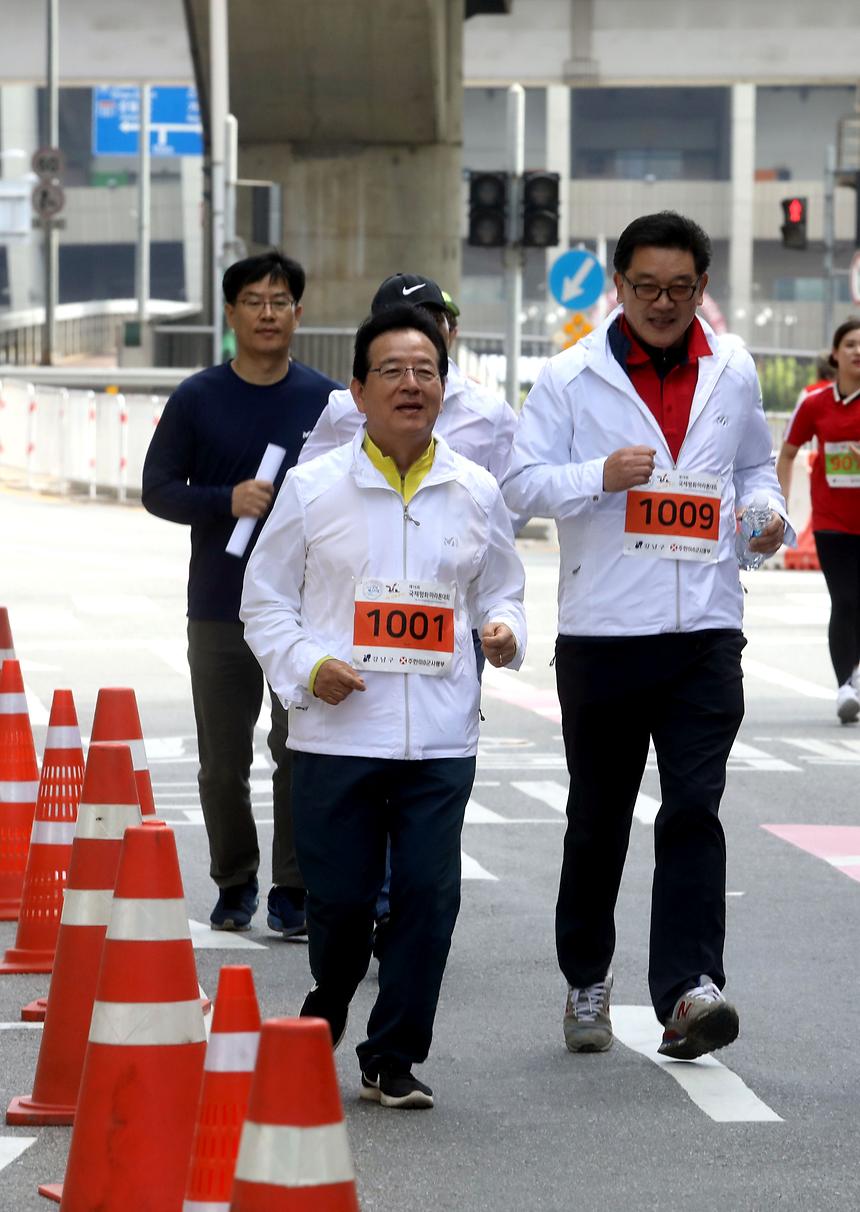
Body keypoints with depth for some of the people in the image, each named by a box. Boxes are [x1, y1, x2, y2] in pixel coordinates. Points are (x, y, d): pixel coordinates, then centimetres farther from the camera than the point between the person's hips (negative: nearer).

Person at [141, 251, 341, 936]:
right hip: (219, 611, 0)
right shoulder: (198, 400, 3)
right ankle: (235, 886, 20)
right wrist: (229, 500, -14)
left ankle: (294, 893, 4)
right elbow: (158, 490, 2)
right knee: (223, 763, 6)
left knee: (303, 753, -4)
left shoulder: (327, 402, 5)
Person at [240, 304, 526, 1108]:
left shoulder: (476, 494, 7)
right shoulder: (313, 488, 2)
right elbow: (266, 602, 6)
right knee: (339, 899, 3)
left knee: (427, 896, -5)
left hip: (440, 740, 1)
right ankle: (322, 1021, 33)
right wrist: (307, 666, -11)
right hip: (335, 736, -1)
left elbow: (500, 590, 19)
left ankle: (391, 1058, 8)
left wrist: (503, 630, -4)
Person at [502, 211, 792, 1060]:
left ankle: (686, 989, -19)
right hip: (601, 631, -1)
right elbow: (523, 480, -3)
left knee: (693, 807, -12)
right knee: (597, 819, 9)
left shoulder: (732, 374, 9)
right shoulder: (572, 377, 0)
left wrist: (767, 512, 2)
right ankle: (586, 981, 25)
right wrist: (600, 476, -20)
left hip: (705, 630, 1)